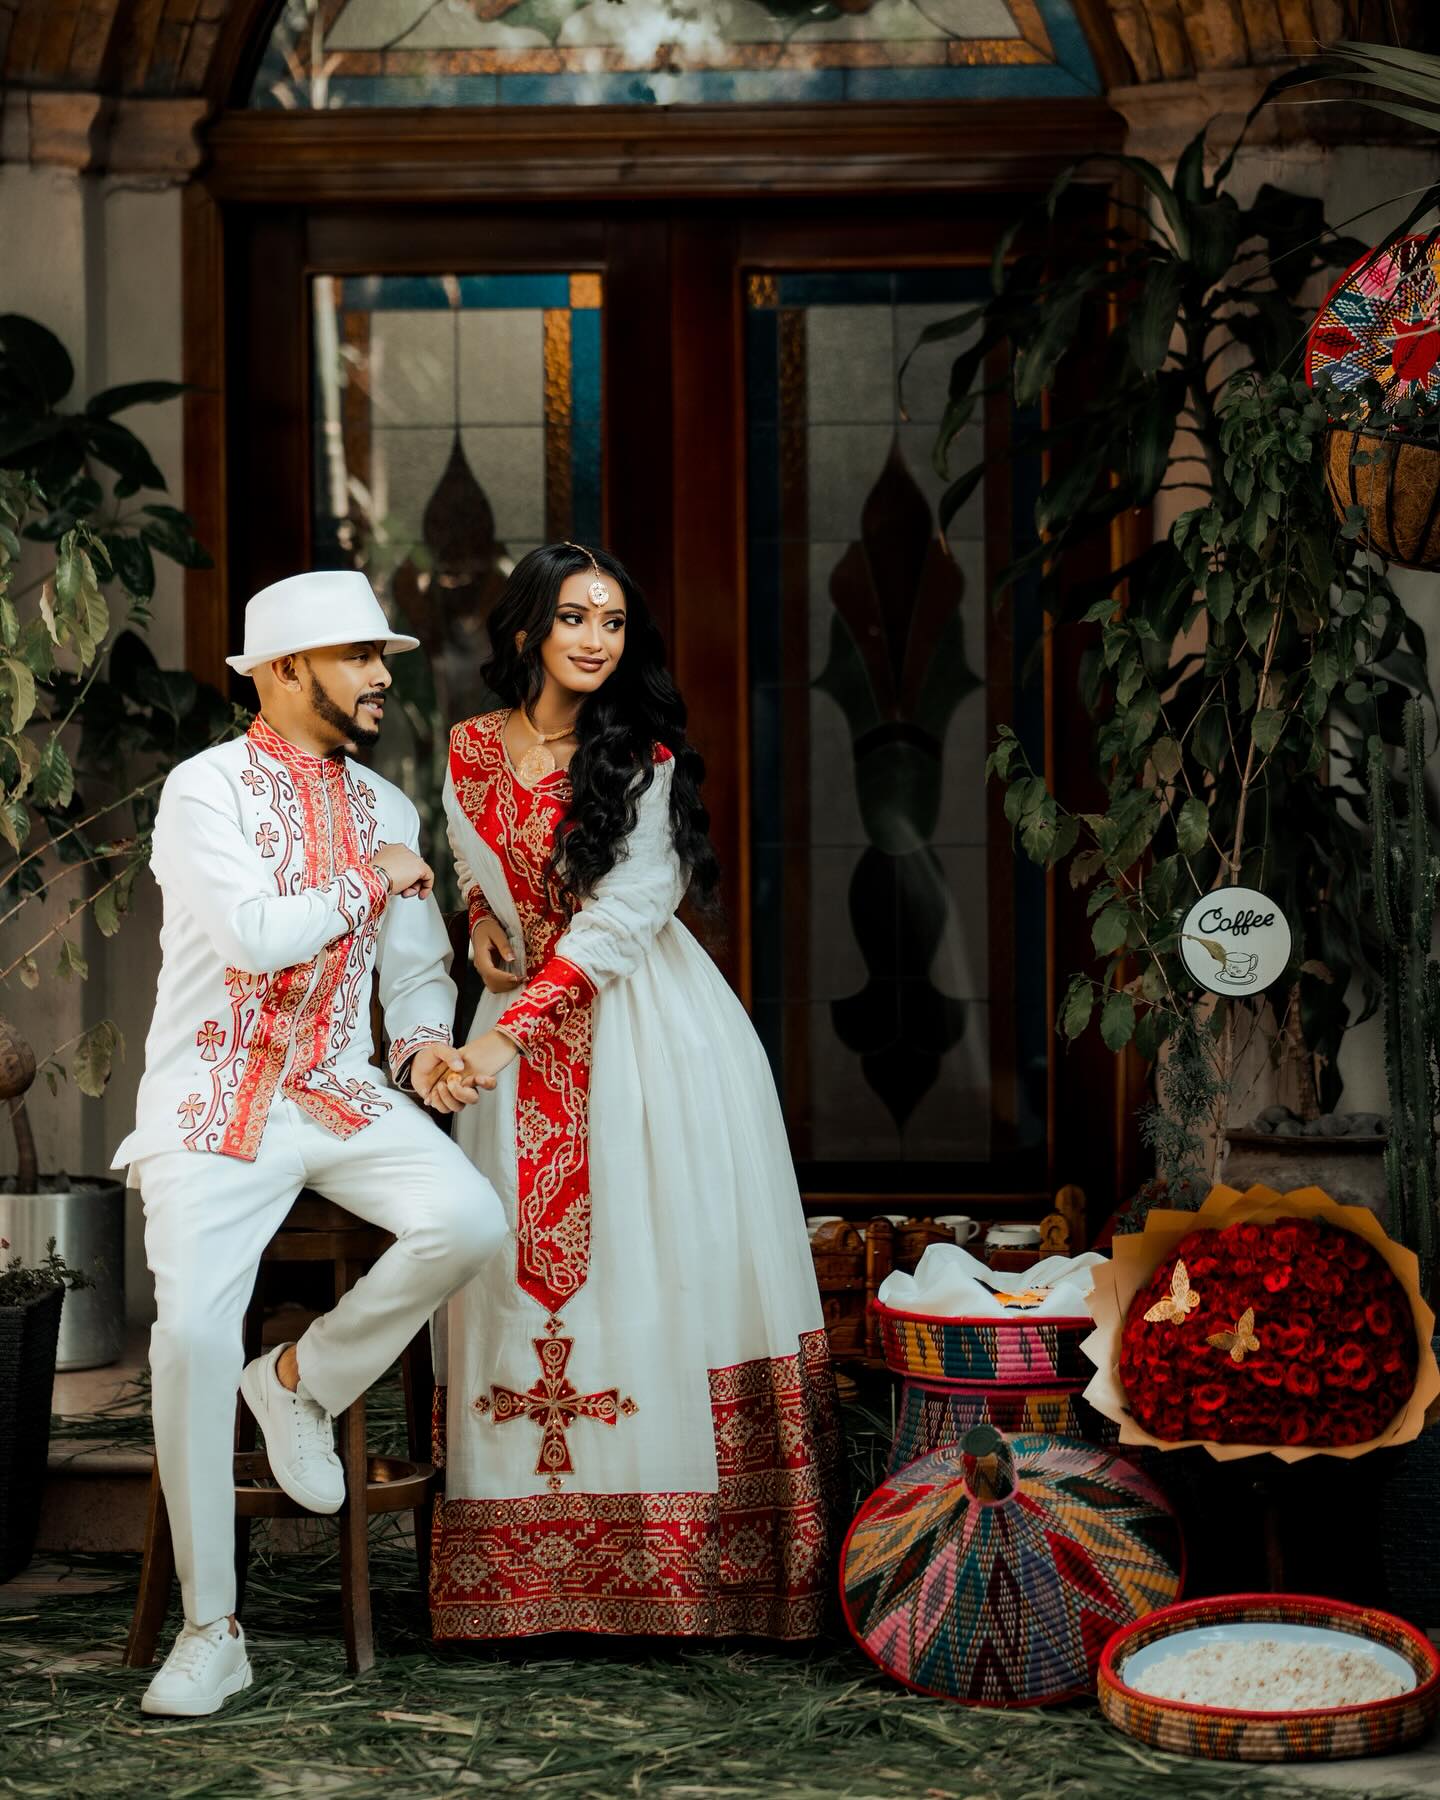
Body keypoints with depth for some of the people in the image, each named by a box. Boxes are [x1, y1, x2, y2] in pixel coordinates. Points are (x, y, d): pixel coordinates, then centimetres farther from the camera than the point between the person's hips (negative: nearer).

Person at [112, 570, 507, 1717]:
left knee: (470, 1222, -23)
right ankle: (211, 1634, -8)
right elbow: (252, 936, -20)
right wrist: (368, 884, -6)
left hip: (343, 1094, 5)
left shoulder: (387, 808, 13)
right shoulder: (207, 788, -6)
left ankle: (305, 1378, 4)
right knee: (194, 1332, -21)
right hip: (213, 1100, -5)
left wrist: (426, 1038, -1)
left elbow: (420, 966, 20)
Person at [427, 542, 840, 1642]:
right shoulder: (474, 747, 6)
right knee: (524, 1254, -1)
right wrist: (481, 921, 4)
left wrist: (508, 1033, -23)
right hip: (525, 1025, 4)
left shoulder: (642, 759, -7)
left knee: (651, 1254, -7)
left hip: (644, 1029, -4)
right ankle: (534, 1562, 2)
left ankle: (675, 1557, -3)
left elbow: (619, 919, -15)